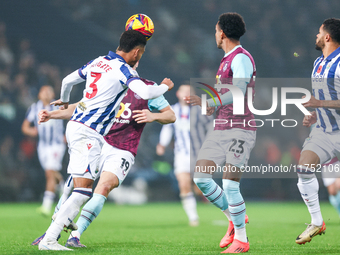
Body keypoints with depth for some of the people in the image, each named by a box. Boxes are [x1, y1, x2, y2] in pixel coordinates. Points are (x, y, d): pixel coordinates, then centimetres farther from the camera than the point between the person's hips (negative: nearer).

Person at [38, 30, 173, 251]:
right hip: (88, 133, -9)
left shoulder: (97, 62, 13)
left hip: (75, 125, 9)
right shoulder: (122, 69, -10)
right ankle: (49, 239, -15)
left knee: (79, 185, 23)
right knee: (83, 192, -11)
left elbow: (68, 80, 25)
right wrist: (165, 86, -2)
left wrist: (65, 100, 47)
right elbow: (146, 93, -24)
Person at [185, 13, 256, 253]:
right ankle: (234, 218, 17)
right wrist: (216, 107, 19)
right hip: (220, 128, 9)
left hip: (240, 129, -9)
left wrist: (210, 103, -32)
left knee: (230, 183, -14)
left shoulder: (241, 59, -11)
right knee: (201, 177, 0)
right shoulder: (227, 60, 19)